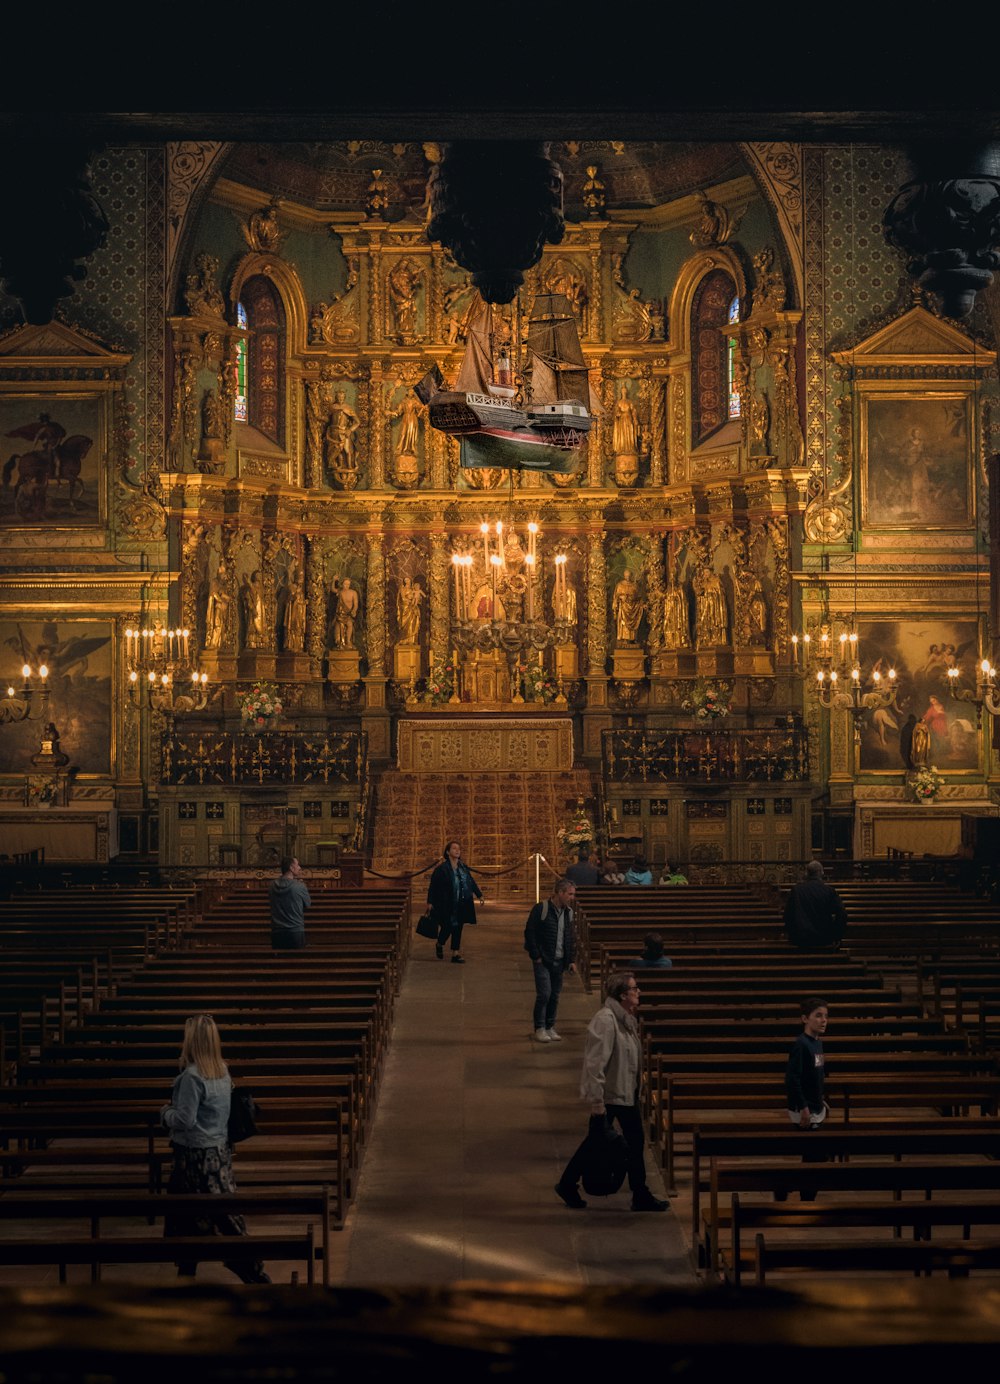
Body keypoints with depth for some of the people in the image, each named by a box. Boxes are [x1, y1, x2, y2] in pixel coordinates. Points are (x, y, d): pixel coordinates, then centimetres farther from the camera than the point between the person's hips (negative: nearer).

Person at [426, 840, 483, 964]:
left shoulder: (463, 867, 7)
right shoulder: (442, 868, -9)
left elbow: (471, 882, 17)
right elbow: (433, 885, -9)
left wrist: (479, 894, 15)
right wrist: (430, 902, -12)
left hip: (461, 905, 5)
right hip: (447, 905, -5)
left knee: (458, 928, 6)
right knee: (447, 927, -2)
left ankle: (455, 953, 12)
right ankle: (439, 945, 29)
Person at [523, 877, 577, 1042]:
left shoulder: (568, 912, 8)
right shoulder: (541, 909, -12)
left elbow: (572, 938, 16)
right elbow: (529, 933, -10)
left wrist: (572, 960, 10)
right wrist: (536, 957, -11)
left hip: (559, 961, 6)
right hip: (543, 960, -6)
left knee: (555, 995, 8)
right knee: (544, 994, -8)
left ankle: (550, 1027, 18)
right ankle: (539, 1028, 3)